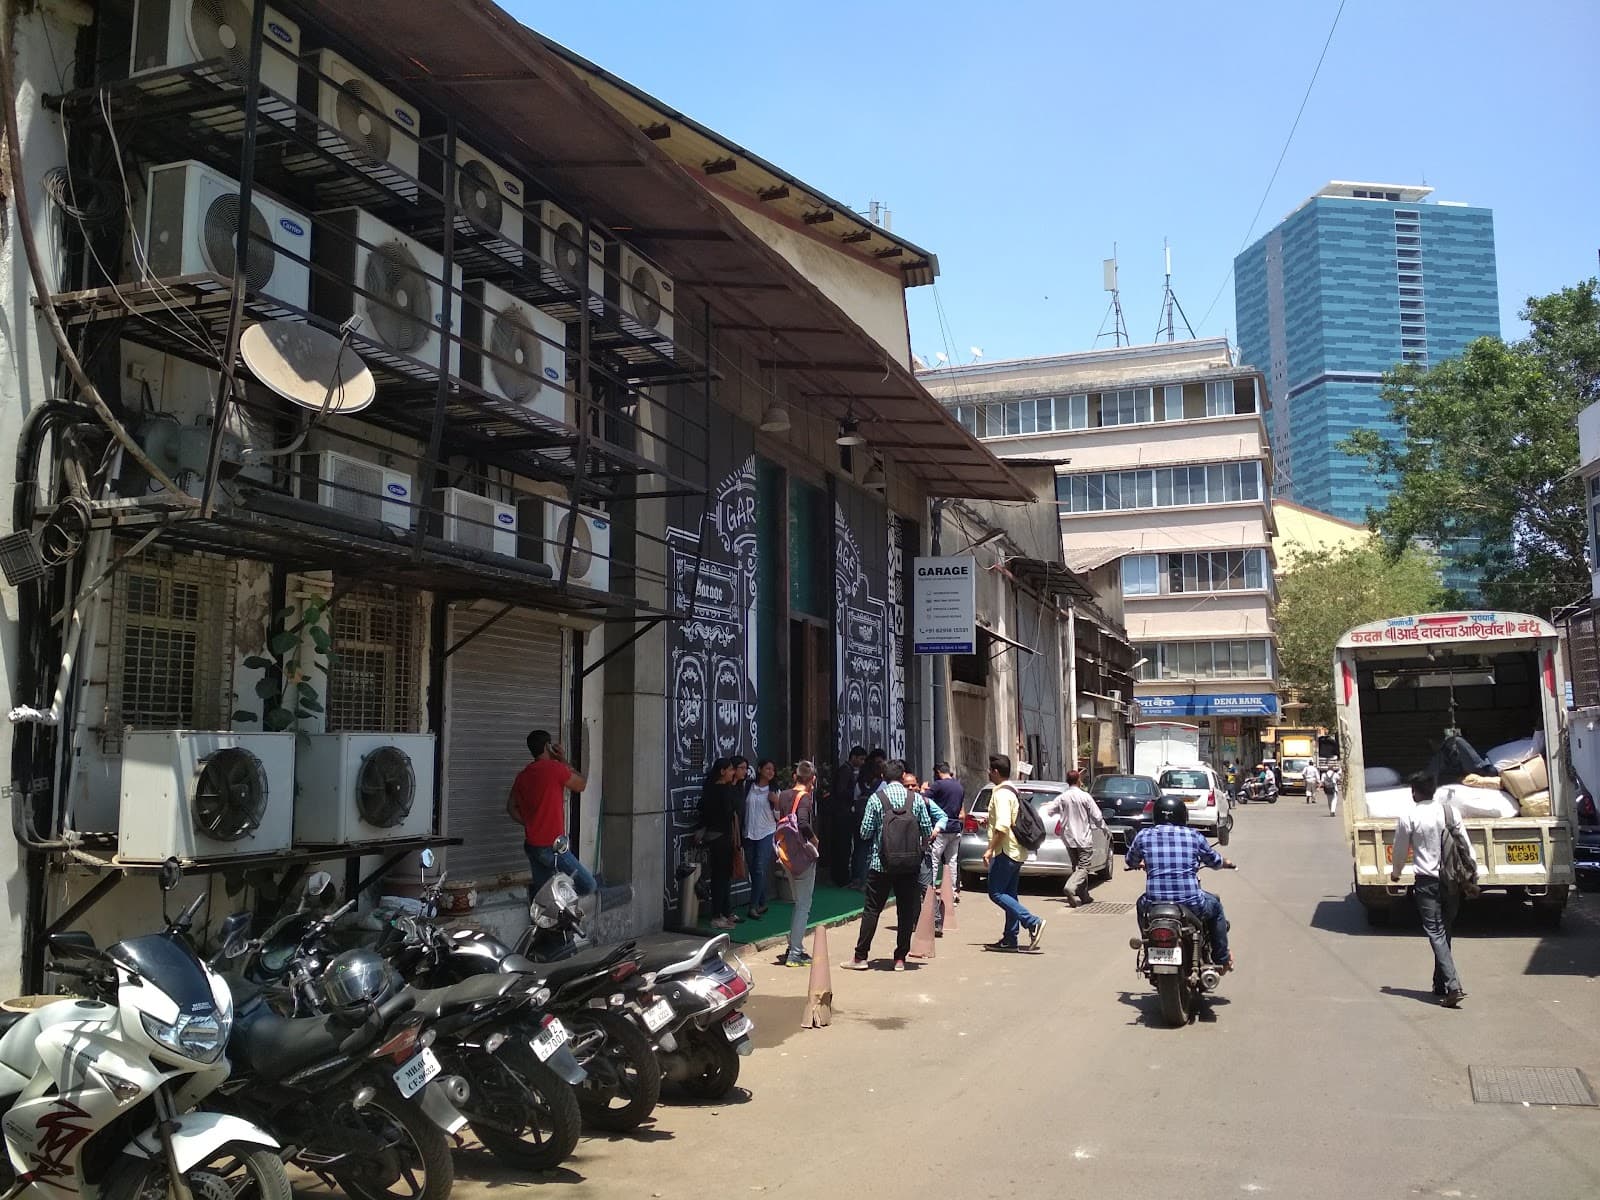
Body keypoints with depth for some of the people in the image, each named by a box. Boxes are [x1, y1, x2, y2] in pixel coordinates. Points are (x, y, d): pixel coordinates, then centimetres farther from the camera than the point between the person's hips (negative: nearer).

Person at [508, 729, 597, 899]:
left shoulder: (523, 775, 9)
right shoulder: (555, 768, -13)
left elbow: (511, 808, 16)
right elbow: (581, 784, 1)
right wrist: (564, 761, 7)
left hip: (531, 845, 8)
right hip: (552, 846, -8)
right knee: (588, 886, -3)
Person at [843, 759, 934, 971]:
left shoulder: (876, 798, -6)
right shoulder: (916, 799, -1)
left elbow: (865, 833, -5)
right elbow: (928, 831, 2)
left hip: (881, 864, -1)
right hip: (910, 865, 1)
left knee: (872, 909, 5)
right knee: (906, 910, 9)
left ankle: (860, 957, 8)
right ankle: (900, 958, 12)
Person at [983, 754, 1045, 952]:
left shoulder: (1001, 793, -16)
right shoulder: (1012, 791, 16)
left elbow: (1002, 826, -26)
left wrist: (990, 849, -25)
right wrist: (990, 822, 25)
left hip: (1006, 851, -10)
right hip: (1017, 851, 10)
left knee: (996, 893, -7)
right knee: (1009, 894, 12)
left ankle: (1033, 922, -16)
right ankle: (1010, 939, 13)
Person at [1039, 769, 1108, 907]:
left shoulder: (1062, 798, -2)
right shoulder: (1085, 797, -10)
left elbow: (1048, 811, 0)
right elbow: (1097, 816, -7)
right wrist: (1106, 830, 9)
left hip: (1069, 838, 4)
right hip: (1084, 838, -4)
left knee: (1077, 867, 15)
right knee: (1083, 867, -4)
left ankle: (1084, 896, 19)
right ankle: (1071, 887, -28)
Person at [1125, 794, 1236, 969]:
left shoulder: (1143, 835, 2)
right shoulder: (1194, 836, 1)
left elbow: (1130, 861, 20)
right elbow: (1215, 861, 18)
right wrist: (1226, 863, 43)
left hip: (1155, 905, 1)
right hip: (1192, 905, -1)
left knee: (1142, 904, 36)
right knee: (1215, 905, 32)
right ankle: (1222, 958, 38)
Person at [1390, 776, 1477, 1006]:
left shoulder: (1408, 817, -9)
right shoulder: (1449, 810, 3)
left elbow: (1400, 849, 2)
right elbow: (1465, 843, 6)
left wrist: (1395, 873, 20)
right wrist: (1474, 869, 17)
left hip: (1426, 881, -5)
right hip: (1452, 880, 5)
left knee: (1436, 933, -5)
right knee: (1444, 932, 16)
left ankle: (1453, 986, -18)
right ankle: (1440, 984, 23)